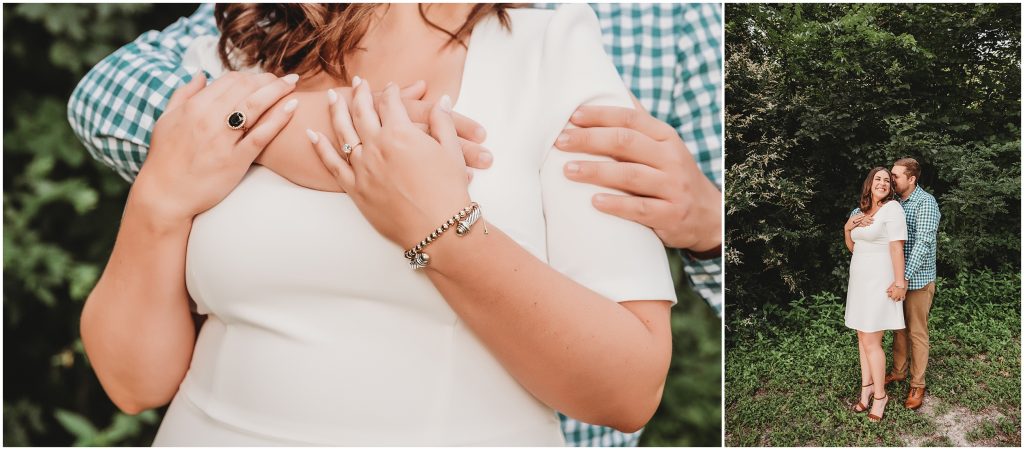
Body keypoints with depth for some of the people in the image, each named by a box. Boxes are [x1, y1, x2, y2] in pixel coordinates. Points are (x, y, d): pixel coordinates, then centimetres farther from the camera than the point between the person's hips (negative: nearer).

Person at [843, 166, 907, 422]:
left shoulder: (892, 208, -13)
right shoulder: (861, 211, 11)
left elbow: (897, 248, -17)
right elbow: (852, 247, 18)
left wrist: (899, 283, -20)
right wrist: (847, 227, -2)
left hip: (880, 282, -8)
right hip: (860, 280, 8)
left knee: (871, 342, -6)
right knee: (862, 336, 12)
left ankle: (880, 395, 8)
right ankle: (866, 386, 24)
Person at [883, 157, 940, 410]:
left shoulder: (925, 203, -16)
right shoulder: (896, 203, 7)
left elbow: (924, 242, -26)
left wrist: (906, 277, -34)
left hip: (917, 280, -7)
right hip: (897, 277, 7)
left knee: (917, 332, 3)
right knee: (899, 328, 18)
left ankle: (917, 385, 12)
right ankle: (898, 371, 33)